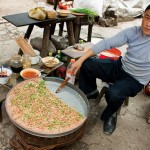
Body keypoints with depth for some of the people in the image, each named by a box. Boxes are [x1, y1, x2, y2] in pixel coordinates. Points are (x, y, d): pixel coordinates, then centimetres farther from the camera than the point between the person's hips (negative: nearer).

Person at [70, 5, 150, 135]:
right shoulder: (133, 32, -12)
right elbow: (106, 43, -16)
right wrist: (80, 60, -23)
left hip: (135, 80, -4)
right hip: (119, 66, 4)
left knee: (113, 94, -33)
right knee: (86, 63, -10)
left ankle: (110, 114, 3)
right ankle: (89, 92, 17)